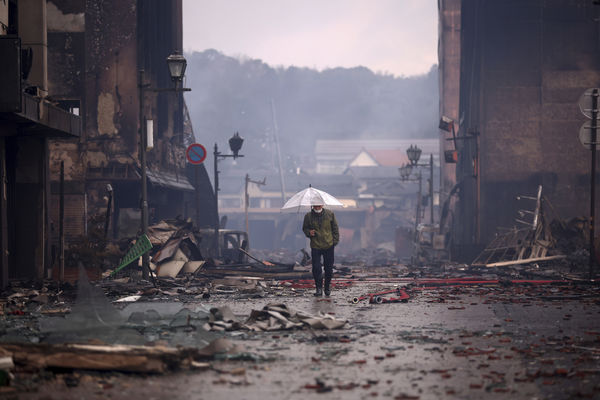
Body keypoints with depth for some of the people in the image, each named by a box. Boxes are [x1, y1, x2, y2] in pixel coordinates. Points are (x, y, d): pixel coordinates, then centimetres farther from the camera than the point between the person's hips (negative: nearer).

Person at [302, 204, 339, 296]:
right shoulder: (308, 216, -1)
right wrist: (309, 232, -10)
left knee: (329, 267, 6)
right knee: (316, 268, -6)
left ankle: (328, 285, 28)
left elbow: (335, 228, 9)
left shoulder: (330, 214, 0)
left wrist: (335, 240, 3)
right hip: (315, 246, 0)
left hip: (329, 245, 0)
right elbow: (305, 228, 12)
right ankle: (319, 288, 5)